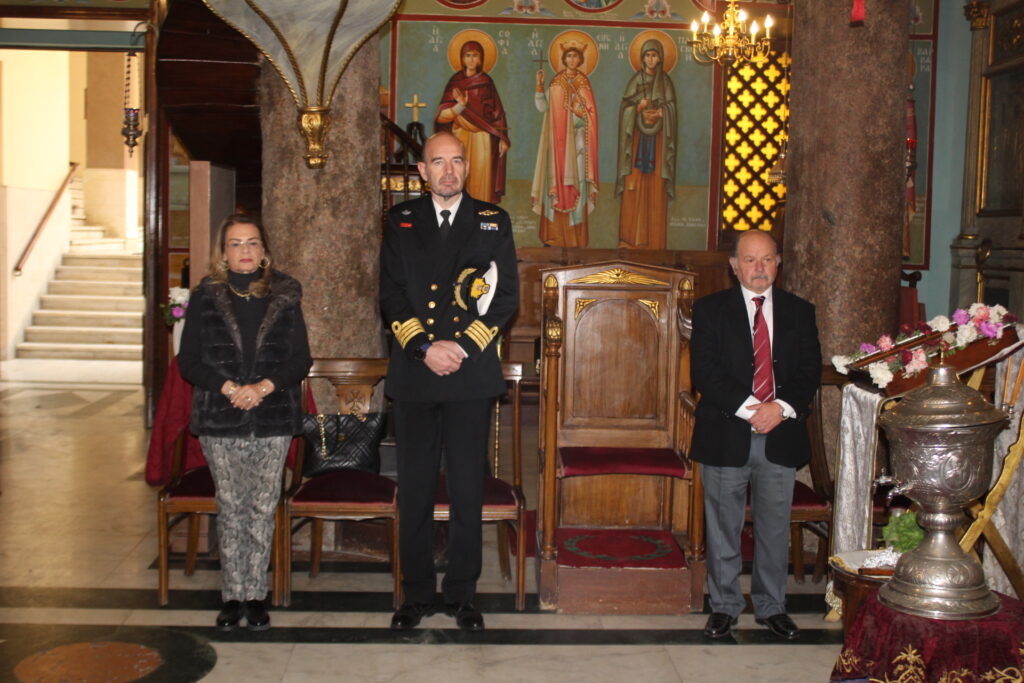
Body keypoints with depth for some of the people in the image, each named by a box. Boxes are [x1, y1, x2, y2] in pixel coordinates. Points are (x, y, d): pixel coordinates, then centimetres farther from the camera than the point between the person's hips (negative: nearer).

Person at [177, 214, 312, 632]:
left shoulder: (285, 296, 5)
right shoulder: (205, 297, 4)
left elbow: (301, 359, 1)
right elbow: (188, 362, 0)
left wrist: (263, 386, -14)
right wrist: (228, 387, -15)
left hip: (274, 419, 0)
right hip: (220, 423, 0)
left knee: (263, 508, 4)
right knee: (231, 508, 6)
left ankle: (255, 594, 15)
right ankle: (233, 595, 17)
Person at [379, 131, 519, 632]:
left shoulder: (493, 222, 7)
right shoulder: (401, 221, 10)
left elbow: (507, 296, 1)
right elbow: (391, 294, 3)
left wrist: (461, 346, -9)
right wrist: (425, 347, -11)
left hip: (471, 373, -1)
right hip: (414, 373, 1)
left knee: (468, 489, 4)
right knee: (414, 490, 5)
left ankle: (461, 594, 17)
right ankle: (416, 594, 18)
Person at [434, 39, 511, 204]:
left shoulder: (486, 82, 6)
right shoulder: (455, 81, 6)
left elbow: (497, 112, 5)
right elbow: (443, 114, -1)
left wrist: (502, 139, -2)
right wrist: (460, 105, -21)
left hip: (481, 139, 0)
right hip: (460, 137, 0)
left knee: (481, 179, -2)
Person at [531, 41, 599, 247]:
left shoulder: (584, 84, 7)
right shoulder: (556, 83, 6)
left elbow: (590, 113, 4)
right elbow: (542, 107, -3)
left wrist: (579, 112, -15)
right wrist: (539, 86, -13)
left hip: (577, 139, 0)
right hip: (558, 139, 0)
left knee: (577, 180, -3)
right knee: (557, 180, -3)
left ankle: (575, 235, 2)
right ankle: (555, 235, 2)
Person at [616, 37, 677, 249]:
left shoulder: (665, 81, 6)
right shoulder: (636, 79, 6)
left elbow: (671, 109, 3)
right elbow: (625, 107, 2)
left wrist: (659, 113, -17)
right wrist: (639, 107, -17)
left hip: (657, 138, 0)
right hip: (637, 136, 0)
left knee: (655, 187, -2)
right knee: (634, 186, -3)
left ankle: (653, 239, 3)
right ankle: (631, 237, 3)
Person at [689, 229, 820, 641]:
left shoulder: (799, 312, 9)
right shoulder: (710, 310, 1)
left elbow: (810, 372, 3)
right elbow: (704, 372, -8)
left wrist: (781, 407, -14)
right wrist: (749, 408, -17)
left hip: (782, 435, 2)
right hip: (726, 435, -2)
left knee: (775, 526, 10)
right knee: (723, 526, 7)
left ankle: (772, 606, 25)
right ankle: (724, 606, 21)